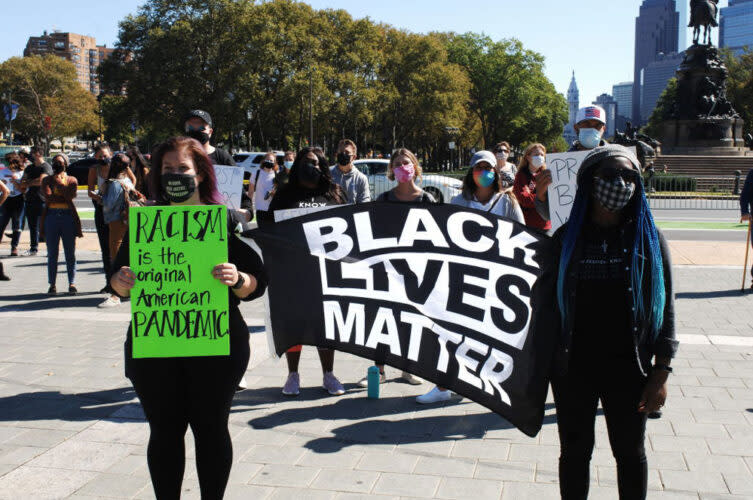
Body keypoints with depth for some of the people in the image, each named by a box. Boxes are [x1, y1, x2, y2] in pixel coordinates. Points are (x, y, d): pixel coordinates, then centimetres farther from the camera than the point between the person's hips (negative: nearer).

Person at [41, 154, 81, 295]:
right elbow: (47, 196, -6)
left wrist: (59, 182, -5)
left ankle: (72, 284, 7)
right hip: (51, 216, 1)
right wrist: (65, 198, -10)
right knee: (52, 253, 3)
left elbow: (71, 195, -10)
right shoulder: (47, 180, 11)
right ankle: (52, 284, 8)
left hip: (68, 216, -1)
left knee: (70, 253, 2)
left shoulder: (72, 180, 9)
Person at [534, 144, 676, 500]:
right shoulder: (566, 239, -2)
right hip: (573, 367, 0)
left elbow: (664, 310, -1)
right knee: (574, 452, 13)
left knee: (630, 452, 16)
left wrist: (661, 373, -5)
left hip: (628, 369, 0)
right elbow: (546, 303, 1)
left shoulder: (648, 238, -2)